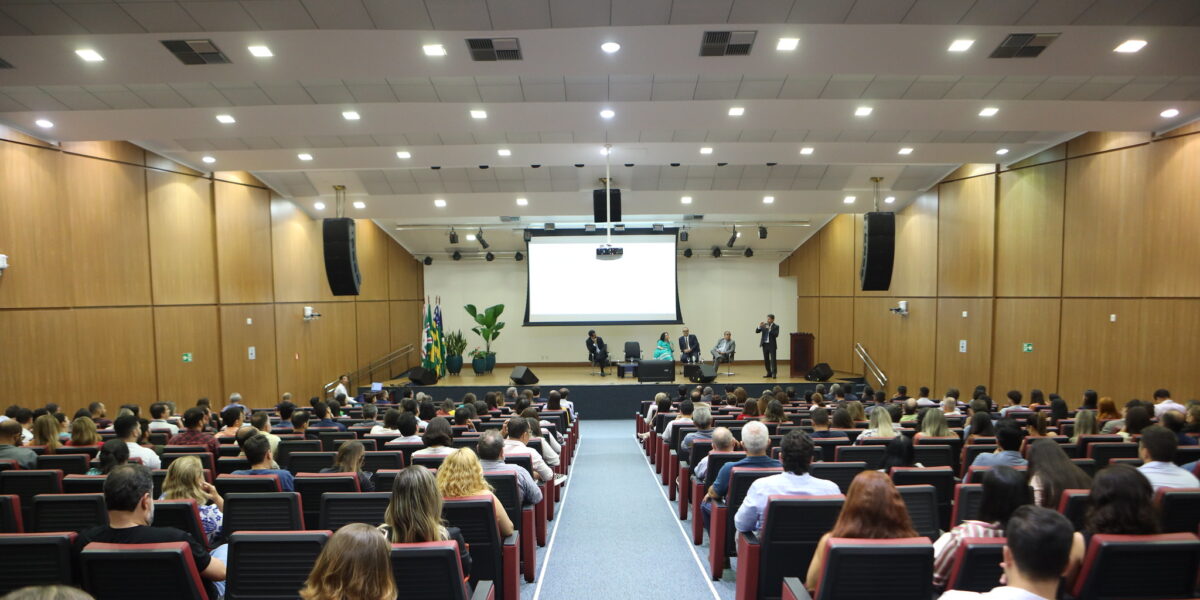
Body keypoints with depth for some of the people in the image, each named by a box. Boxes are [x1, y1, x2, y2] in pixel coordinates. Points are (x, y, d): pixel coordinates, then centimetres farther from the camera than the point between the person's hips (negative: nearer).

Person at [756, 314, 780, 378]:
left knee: (773, 359, -6)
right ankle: (769, 373, 16)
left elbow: (776, 335, -16)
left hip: (772, 345, -4)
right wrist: (759, 326, -15)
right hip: (764, 344, 4)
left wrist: (769, 329, -23)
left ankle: (773, 373, -3)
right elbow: (757, 331, 2)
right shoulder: (764, 325, 9)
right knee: (766, 360, 8)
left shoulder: (776, 326, -2)